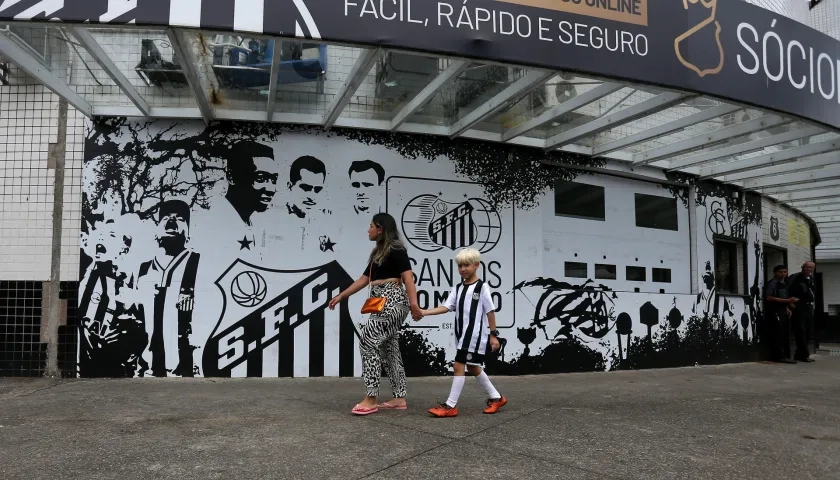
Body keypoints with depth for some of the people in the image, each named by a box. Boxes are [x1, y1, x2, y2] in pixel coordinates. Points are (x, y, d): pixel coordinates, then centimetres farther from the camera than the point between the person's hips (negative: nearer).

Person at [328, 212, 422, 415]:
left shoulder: (396, 249, -7)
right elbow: (364, 279, 24)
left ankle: (371, 399, -13)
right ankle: (399, 398, 14)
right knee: (389, 348, 9)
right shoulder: (378, 253, 21)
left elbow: (408, 276, -17)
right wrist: (341, 296, 25)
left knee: (368, 341, -15)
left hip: (392, 302, -10)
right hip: (383, 304, 10)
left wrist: (413, 303, -28)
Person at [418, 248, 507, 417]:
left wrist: (493, 335, -8)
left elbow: (490, 311, -7)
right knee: (472, 367, 16)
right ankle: (496, 398, 31)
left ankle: (450, 405, -2)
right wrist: (424, 312, -12)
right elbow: (446, 307, 0)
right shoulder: (458, 289, 9)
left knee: (459, 366, -9)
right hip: (462, 334, 8)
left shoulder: (482, 287, -8)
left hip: (475, 334, -7)